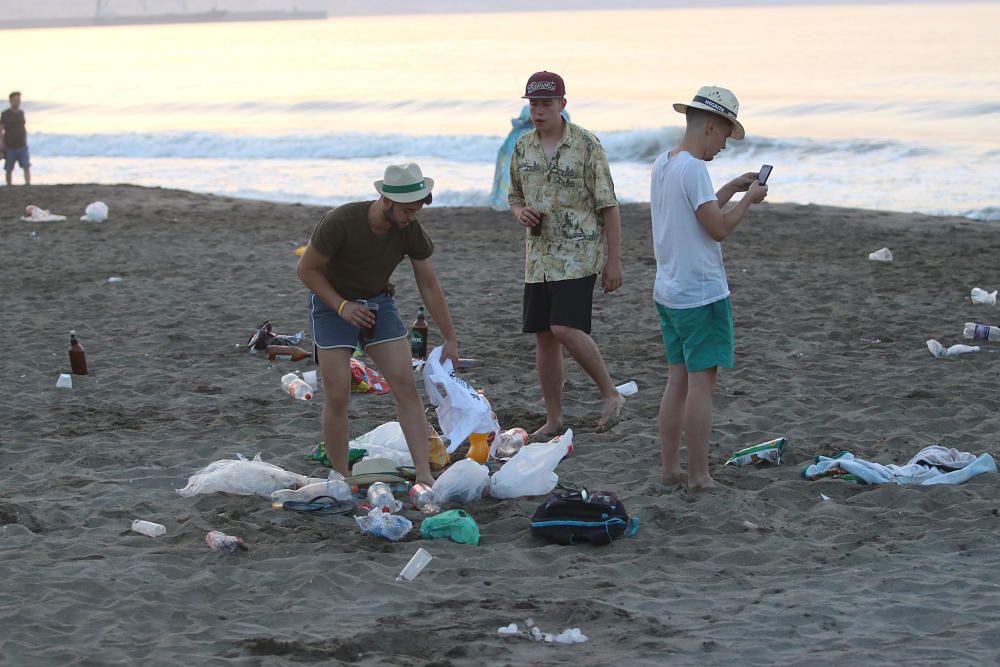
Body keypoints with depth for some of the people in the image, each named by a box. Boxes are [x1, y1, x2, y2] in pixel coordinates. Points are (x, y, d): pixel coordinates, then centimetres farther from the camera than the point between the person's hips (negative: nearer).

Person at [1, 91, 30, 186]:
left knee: (27, 166, -14)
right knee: (9, 169, 5)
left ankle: (28, 185, -23)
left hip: (22, 146, 2)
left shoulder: (21, 113, 8)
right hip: (10, 147, -2)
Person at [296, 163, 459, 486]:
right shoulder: (340, 223, -28)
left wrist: (450, 340, 1)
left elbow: (430, 286, -3)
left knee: (406, 386, -9)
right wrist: (342, 306, -25)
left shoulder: (411, 230, -15)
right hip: (332, 303, -4)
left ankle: (424, 476, -10)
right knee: (337, 396, -10)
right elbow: (306, 269, -16)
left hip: (378, 302, 4)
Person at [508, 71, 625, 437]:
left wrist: (614, 260, -11)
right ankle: (553, 419, 15)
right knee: (543, 337, 6)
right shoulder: (523, 148, 8)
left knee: (566, 329, -20)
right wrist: (520, 211, -2)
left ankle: (610, 394, -2)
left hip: (578, 253, -6)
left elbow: (608, 206, -8)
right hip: (538, 257, 6)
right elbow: (514, 196, 23)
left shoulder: (586, 145, -8)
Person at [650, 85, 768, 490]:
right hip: (702, 294, -9)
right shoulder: (694, 169, -17)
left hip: (668, 292, 9)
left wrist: (732, 188, 21)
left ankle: (670, 469, 16)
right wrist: (749, 199, -4)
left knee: (677, 380, 13)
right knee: (701, 383, -4)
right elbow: (718, 228, -17)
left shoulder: (662, 164, 11)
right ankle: (698, 475, -1)